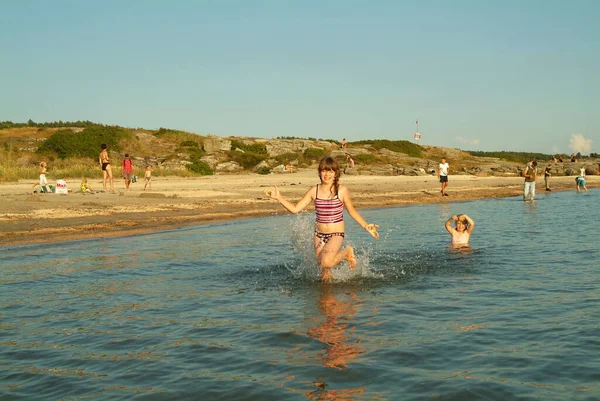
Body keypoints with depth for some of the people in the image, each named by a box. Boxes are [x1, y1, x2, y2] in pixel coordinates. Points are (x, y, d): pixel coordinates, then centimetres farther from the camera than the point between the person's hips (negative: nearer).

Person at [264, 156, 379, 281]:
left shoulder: (342, 190, -7)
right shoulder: (314, 190, 0)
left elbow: (352, 211, 6)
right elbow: (295, 209, 1)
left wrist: (366, 226, 1)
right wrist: (278, 197, -8)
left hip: (336, 234, -3)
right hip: (319, 234, 3)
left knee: (326, 262, -28)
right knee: (325, 278, 4)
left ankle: (347, 252, 0)